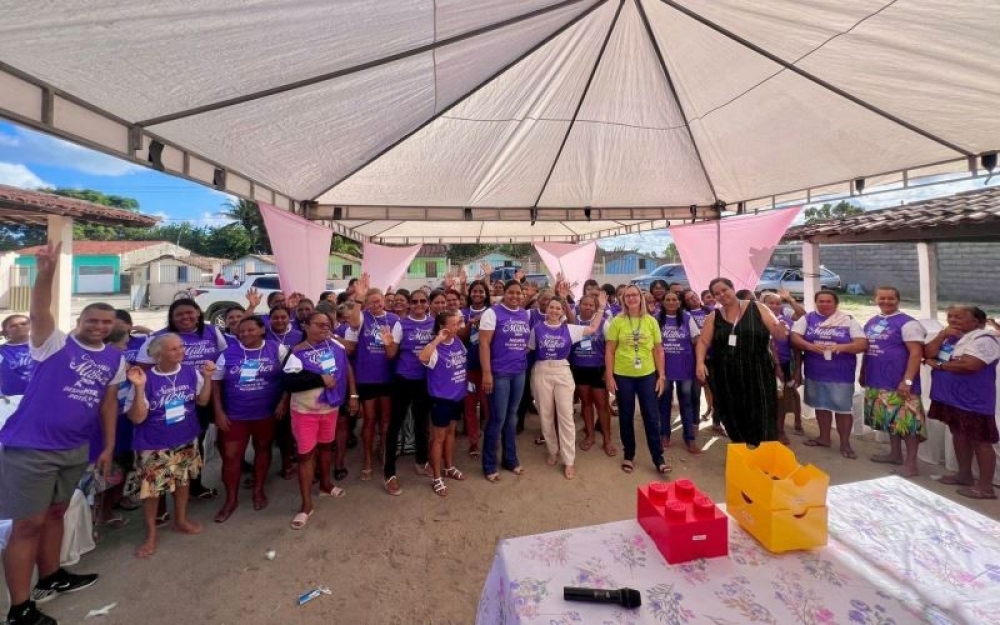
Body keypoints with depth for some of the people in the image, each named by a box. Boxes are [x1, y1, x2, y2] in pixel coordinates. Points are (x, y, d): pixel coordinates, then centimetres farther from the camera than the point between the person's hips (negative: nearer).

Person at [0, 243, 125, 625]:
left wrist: (109, 446, 9)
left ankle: (50, 579, 37)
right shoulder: (54, 343, -9)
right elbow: (39, 315, -30)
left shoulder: (115, 359, 5)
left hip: (75, 449, 6)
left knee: (56, 513, 20)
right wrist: (45, 274, -47)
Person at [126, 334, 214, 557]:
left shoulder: (190, 372, -8)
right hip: (154, 446, -4)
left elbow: (203, 401, 1)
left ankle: (181, 520, 40)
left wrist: (207, 378, -12)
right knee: (151, 488, 5)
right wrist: (139, 388, -29)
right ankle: (151, 534, 26)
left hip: (186, 440, 4)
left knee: (183, 480, 19)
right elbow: (137, 418, -19)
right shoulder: (147, 379, -19)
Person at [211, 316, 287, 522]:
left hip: (266, 413, -1)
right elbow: (215, 381, 3)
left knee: (263, 449, 16)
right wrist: (219, 411, -2)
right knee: (230, 455, 4)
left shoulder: (277, 349, -8)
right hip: (234, 415, 1)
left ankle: (258, 490, 35)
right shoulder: (228, 353, -3)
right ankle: (231, 499, 24)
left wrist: (283, 402, -8)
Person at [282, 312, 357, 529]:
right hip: (305, 411, -4)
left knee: (325, 446, 21)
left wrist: (353, 395, 5)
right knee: (305, 454, 2)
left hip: (330, 407, 4)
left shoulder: (335, 345, -5)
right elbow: (287, 383, -26)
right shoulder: (297, 353, -16)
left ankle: (325, 484, 43)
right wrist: (320, 379, -26)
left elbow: (347, 368, 6)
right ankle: (306, 504, 15)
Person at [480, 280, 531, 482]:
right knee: (498, 418, 1)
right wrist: (486, 372, -18)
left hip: (520, 372, 5)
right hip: (499, 373, -5)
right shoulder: (492, 313, -10)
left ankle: (510, 459, 30)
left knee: (512, 416, 15)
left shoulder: (526, 314, 8)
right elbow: (484, 344, -13)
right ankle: (489, 465, 17)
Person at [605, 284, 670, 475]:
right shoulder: (617, 322, -4)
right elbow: (609, 351, -3)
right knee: (626, 416, 10)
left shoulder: (651, 321, 1)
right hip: (623, 376, -1)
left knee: (651, 416, 6)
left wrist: (662, 375, 1)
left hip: (647, 375, 1)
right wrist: (609, 376, -7)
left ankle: (658, 458, 18)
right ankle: (629, 455, 26)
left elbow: (658, 350, 5)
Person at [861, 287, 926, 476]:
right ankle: (895, 453, 29)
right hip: (876, 382, 7)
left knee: (907, 421, -3)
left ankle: (911, 462, 7)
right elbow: (866, 349, 18)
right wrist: (863, 374, 18)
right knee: (890, 419, 17)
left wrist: (907, 381, -20)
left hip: (899, 383, -7)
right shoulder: (871, 322, 12)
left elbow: (916, 353, -14)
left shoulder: (907, 323, -9)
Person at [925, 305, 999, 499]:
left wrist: (938, 365, -12)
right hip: (949, 397, 8)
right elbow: (928, 354, 1)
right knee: (959, 435, 17)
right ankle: (965, 475, 30)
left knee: (980, 441, 2)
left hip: (973, 401, -8)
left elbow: (968, 365, -24)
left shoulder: (984, 339, -13)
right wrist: (941, 335, -10)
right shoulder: (949, 336, 10)